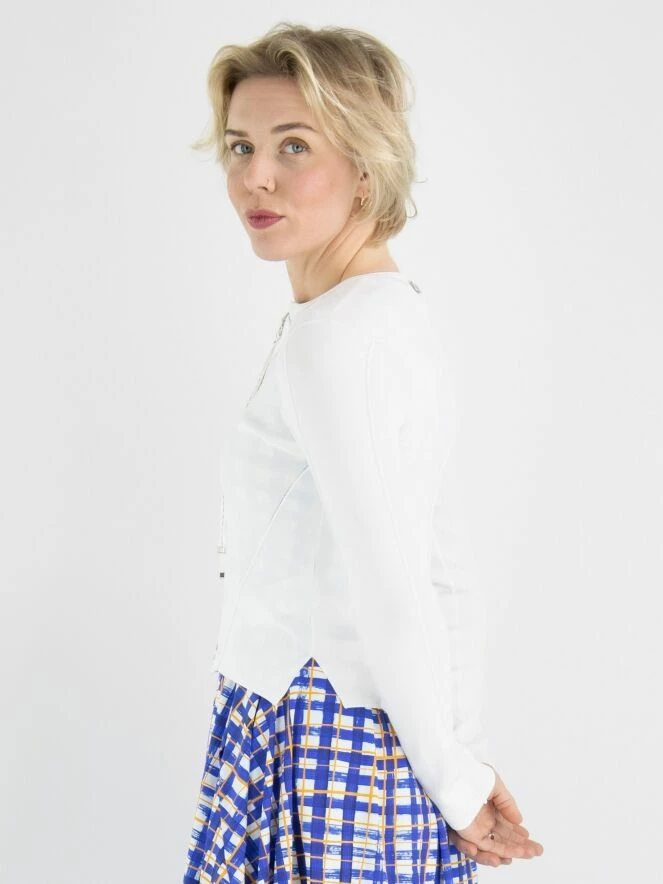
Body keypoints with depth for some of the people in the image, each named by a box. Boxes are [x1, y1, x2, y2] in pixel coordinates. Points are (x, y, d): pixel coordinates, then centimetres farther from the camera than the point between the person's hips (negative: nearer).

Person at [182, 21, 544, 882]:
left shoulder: (331, 337, -21)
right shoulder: (396, 311, 8)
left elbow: (394, 593, -21)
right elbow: (430, 570, 9)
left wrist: (454, 777, -10)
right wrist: (465, 748, 12)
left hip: (320, 724, -9)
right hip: (375, 720, 9)